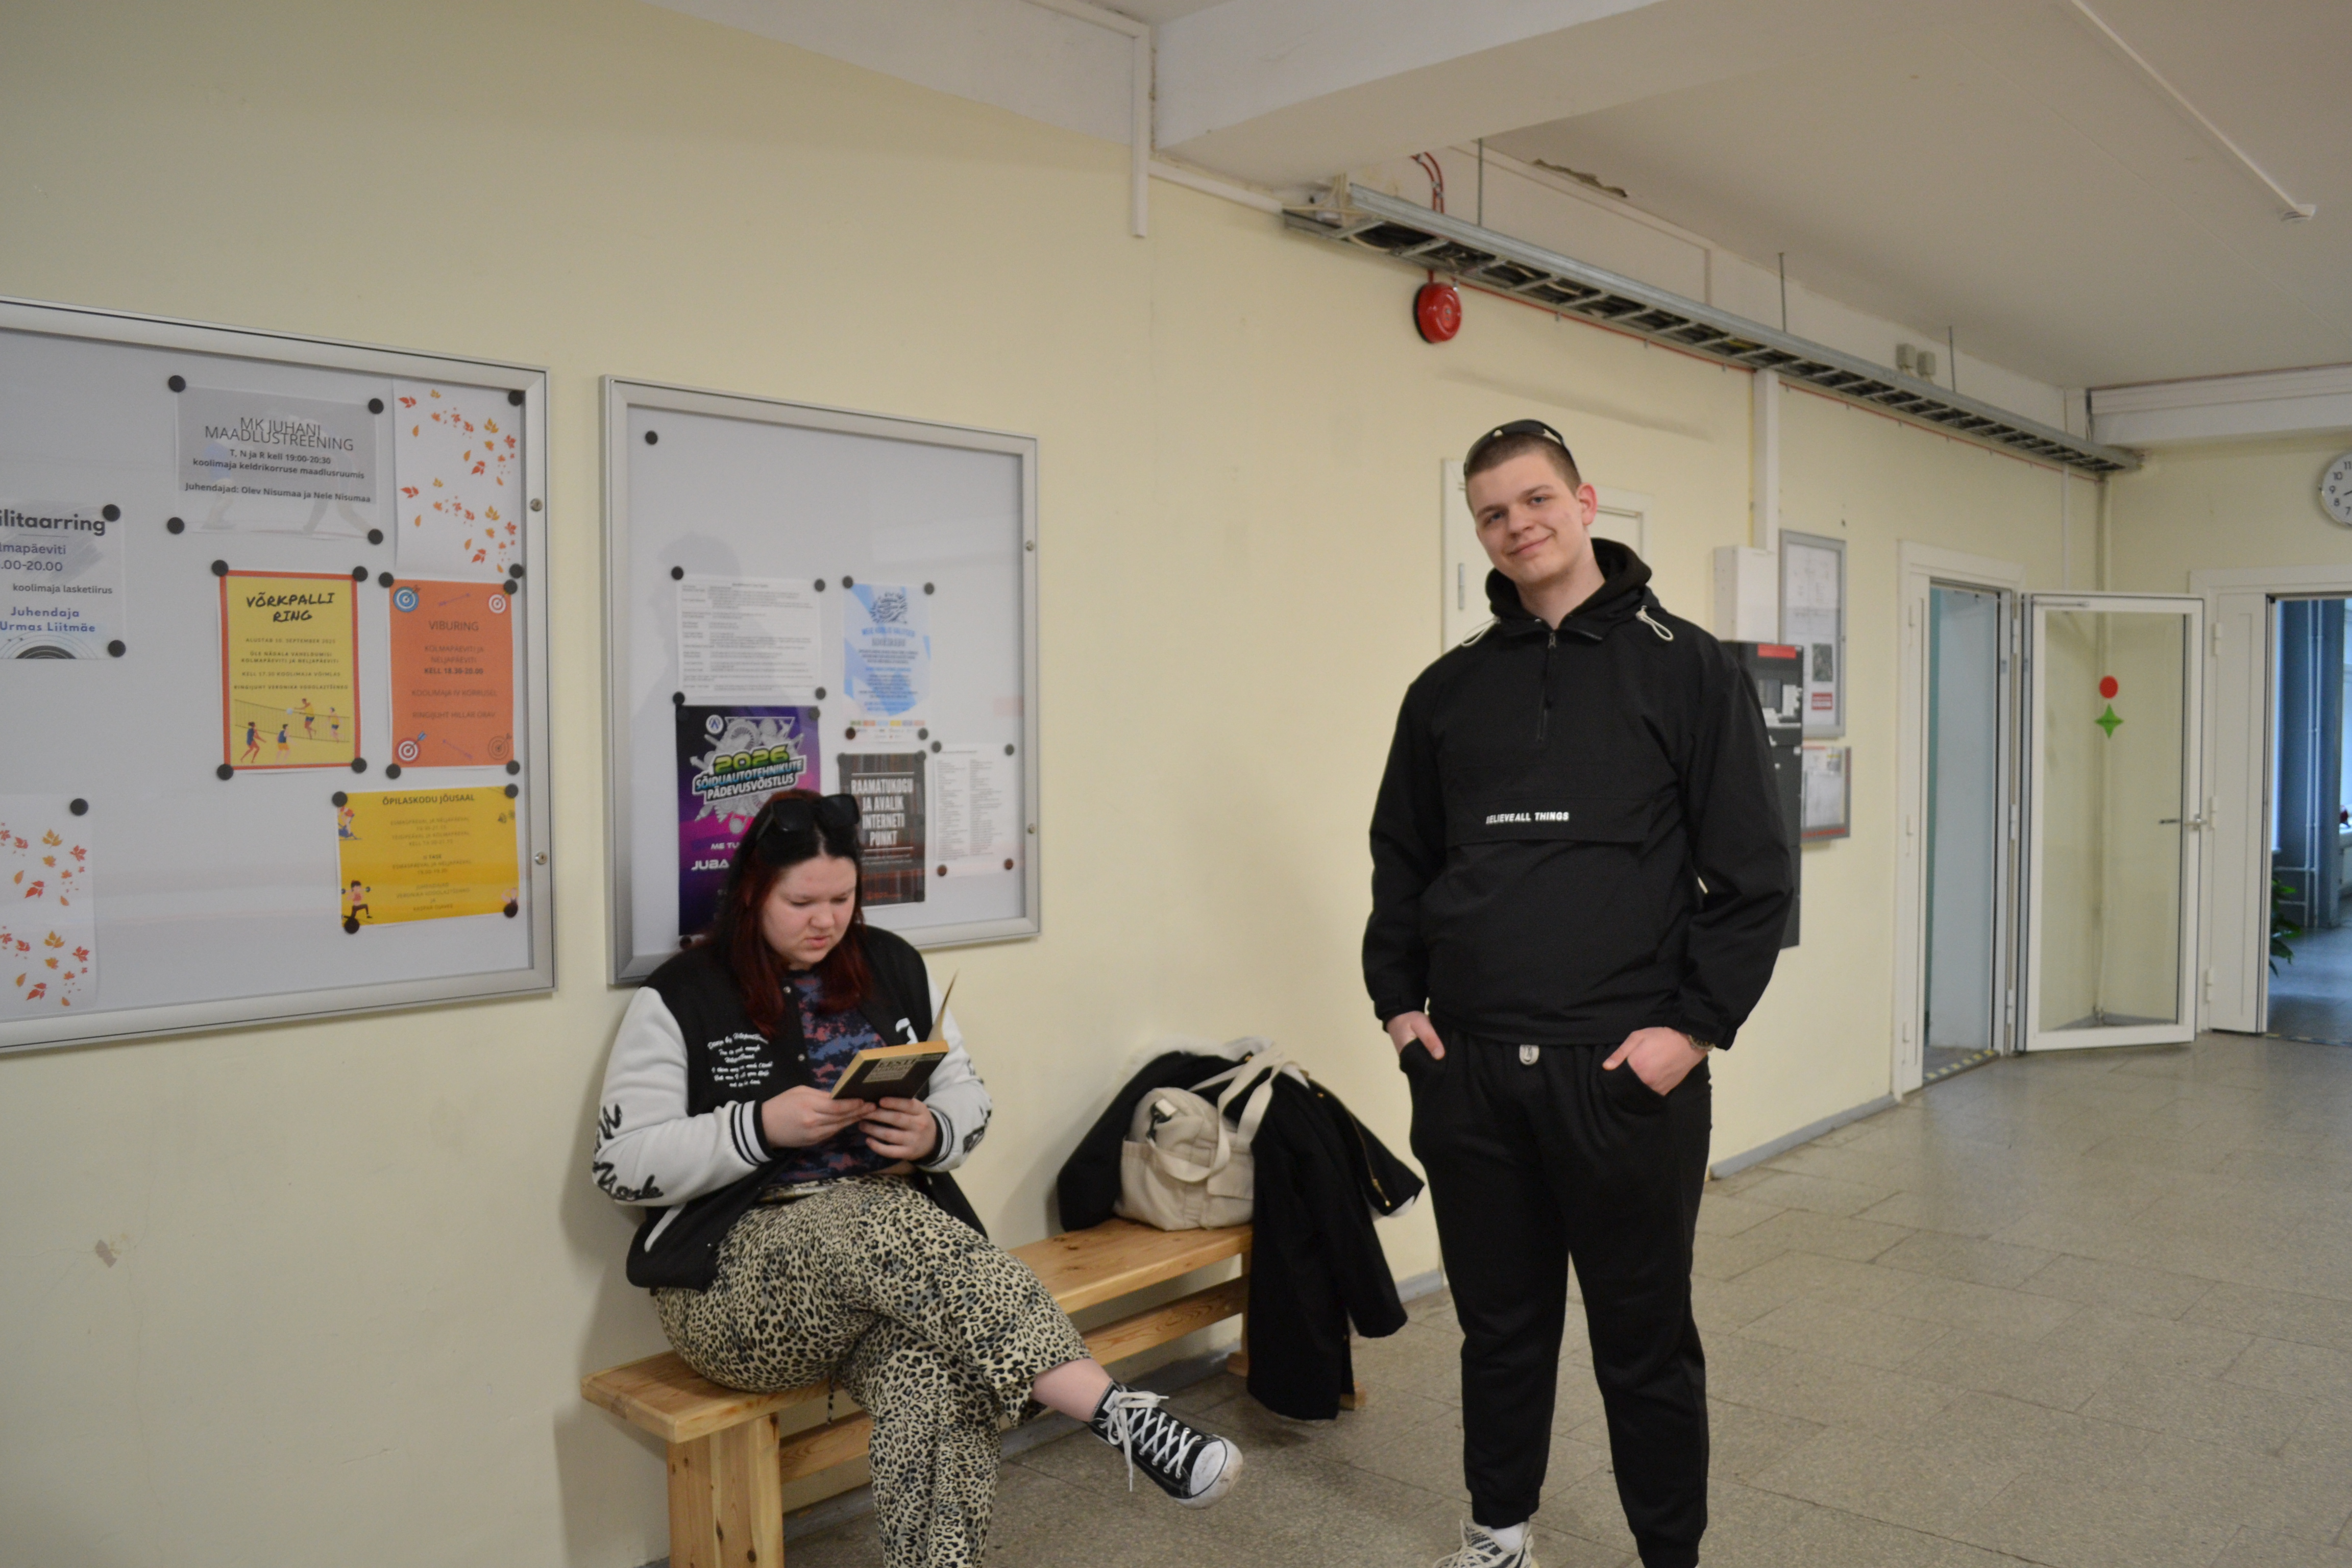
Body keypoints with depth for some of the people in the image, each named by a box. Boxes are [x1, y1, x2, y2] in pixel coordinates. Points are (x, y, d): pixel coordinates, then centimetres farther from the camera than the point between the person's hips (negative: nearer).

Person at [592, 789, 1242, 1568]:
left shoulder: (891, 967, 13)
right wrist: (762, 1126, -16)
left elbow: (969, 1098, 15)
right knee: (886, 1220, -37)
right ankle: (1119, 1414, -42)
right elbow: (622, 1164, -4)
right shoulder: (681, 999, 1)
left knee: (935, 1373, -33)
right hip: (741, 1271, -3)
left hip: (891, 1243, 3)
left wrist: (934, 1134, -9)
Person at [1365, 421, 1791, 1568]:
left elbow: (1753, 870, -4)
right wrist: (1398, 1000, 6)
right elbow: (1400, 862, 17)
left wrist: (1695, 1023, -10)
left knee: (1645, 1341, 10)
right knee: (1499, 1324, 17)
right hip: (1466, 1073, 4)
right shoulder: (1448, 690, 10)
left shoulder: (1683, 668, -1)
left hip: (1626, 1073, -3)